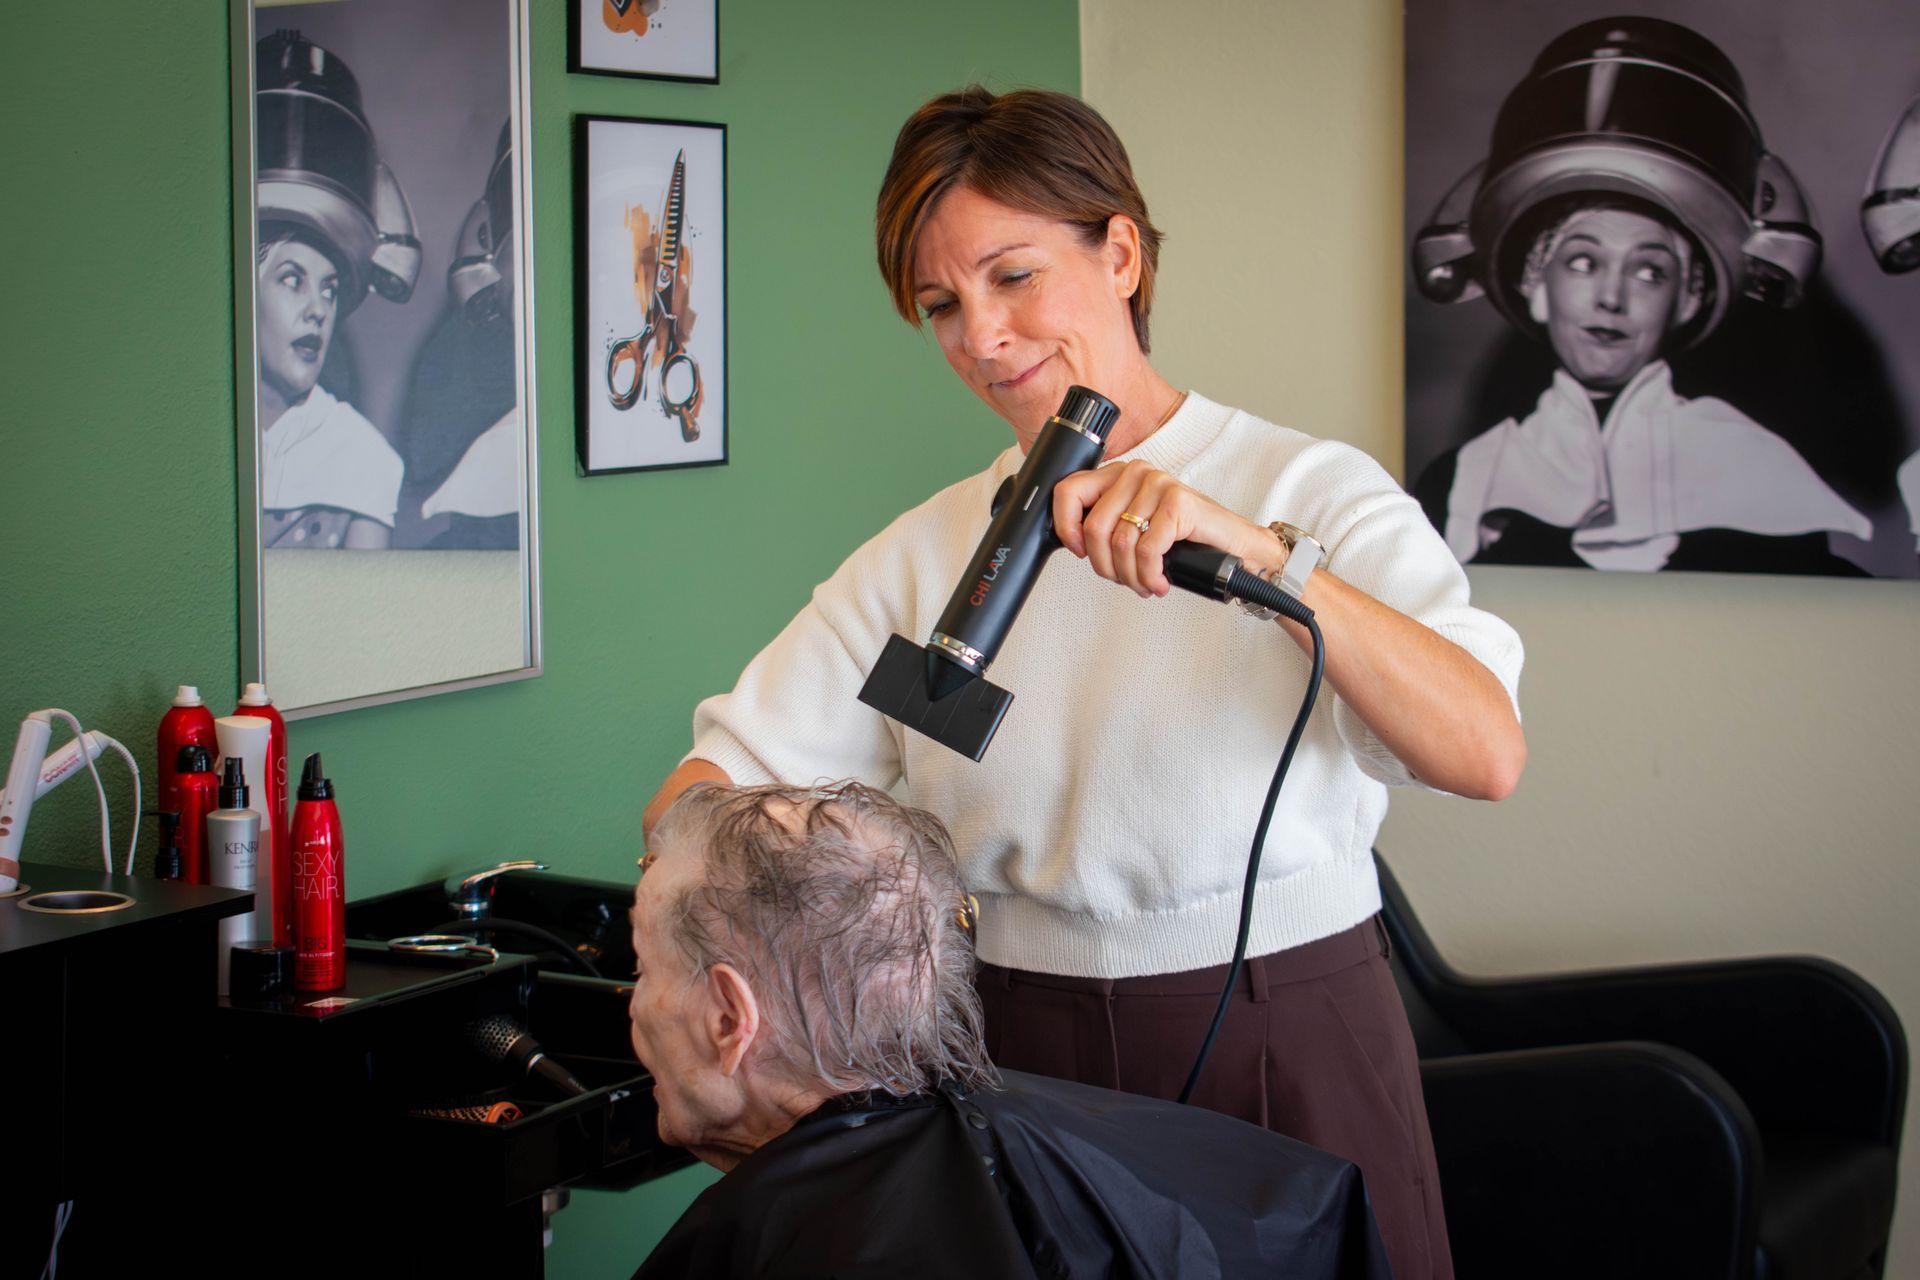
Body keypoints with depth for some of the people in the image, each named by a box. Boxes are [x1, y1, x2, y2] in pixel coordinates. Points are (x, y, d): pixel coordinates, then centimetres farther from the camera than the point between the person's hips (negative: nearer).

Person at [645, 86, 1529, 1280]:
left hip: (1285, 1053, -3)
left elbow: (1487, 754, -22)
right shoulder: (924, 552, 7)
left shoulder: (1310, 490, -6)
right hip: (1021, 1061, 3)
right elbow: (723, 776, 0)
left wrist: (1259, 556, -33)